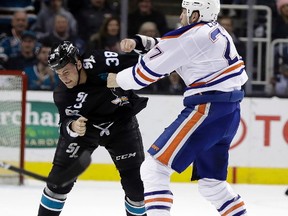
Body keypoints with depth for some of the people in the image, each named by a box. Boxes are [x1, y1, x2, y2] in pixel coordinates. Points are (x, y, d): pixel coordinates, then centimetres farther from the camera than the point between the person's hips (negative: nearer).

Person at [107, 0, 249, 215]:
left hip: (208, 110, -10)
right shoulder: (215, 32, 18)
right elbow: (168, 49, 27)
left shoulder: (193, 36, -9)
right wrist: (138, 42, 13)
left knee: (154, 167, -9)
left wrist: (118, 80, 12)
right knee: (211, 182, 21)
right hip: (229, 113, 10)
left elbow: (148, 71, -4)